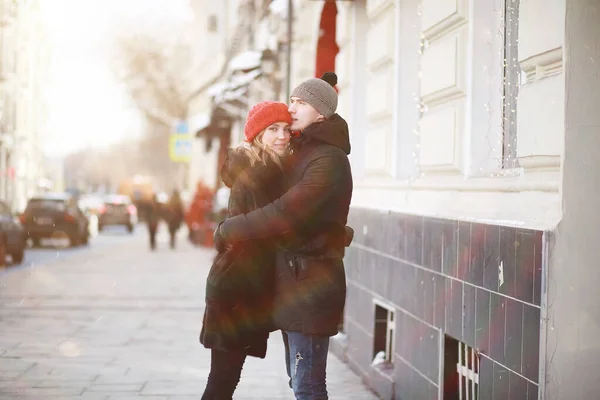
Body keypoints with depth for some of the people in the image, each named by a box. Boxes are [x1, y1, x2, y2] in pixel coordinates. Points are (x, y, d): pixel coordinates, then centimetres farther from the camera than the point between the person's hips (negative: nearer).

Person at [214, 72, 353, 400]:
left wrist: (227, 231, -17)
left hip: (311, 282, -10)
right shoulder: (302, 150, 16)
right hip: (291, 276, 10)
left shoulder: (329, 159, -16)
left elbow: (285, 213, -25)